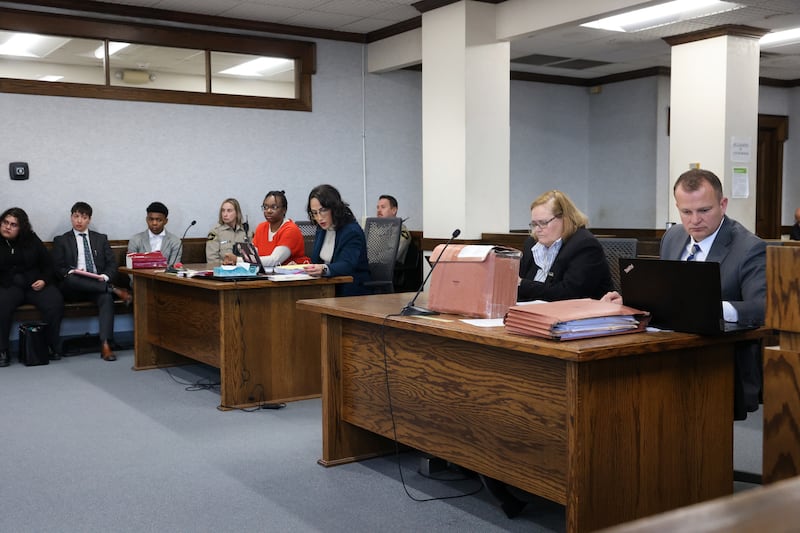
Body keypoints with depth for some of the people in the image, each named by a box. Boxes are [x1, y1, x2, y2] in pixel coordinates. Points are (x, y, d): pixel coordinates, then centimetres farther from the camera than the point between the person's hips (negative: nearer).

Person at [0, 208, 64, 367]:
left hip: (35, 285, 1)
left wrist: (44, 280, -3)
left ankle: (54, 347, -12)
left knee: (55, 303, -28)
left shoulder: (32, 240, 9)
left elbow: (48, 264, 14)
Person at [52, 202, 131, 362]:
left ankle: (105, 344, -43)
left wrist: (105, 277, -10)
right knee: (71, 279, -38)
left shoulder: (101, 239, 20)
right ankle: (114, 289, -27)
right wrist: (71, 272, -17)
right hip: (73, 288, -1)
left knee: (106, 297, -35)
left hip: (98, 285, 1)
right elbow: (58, 268, 5)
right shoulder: (61, 241, 15)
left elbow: (112, 263, 12)